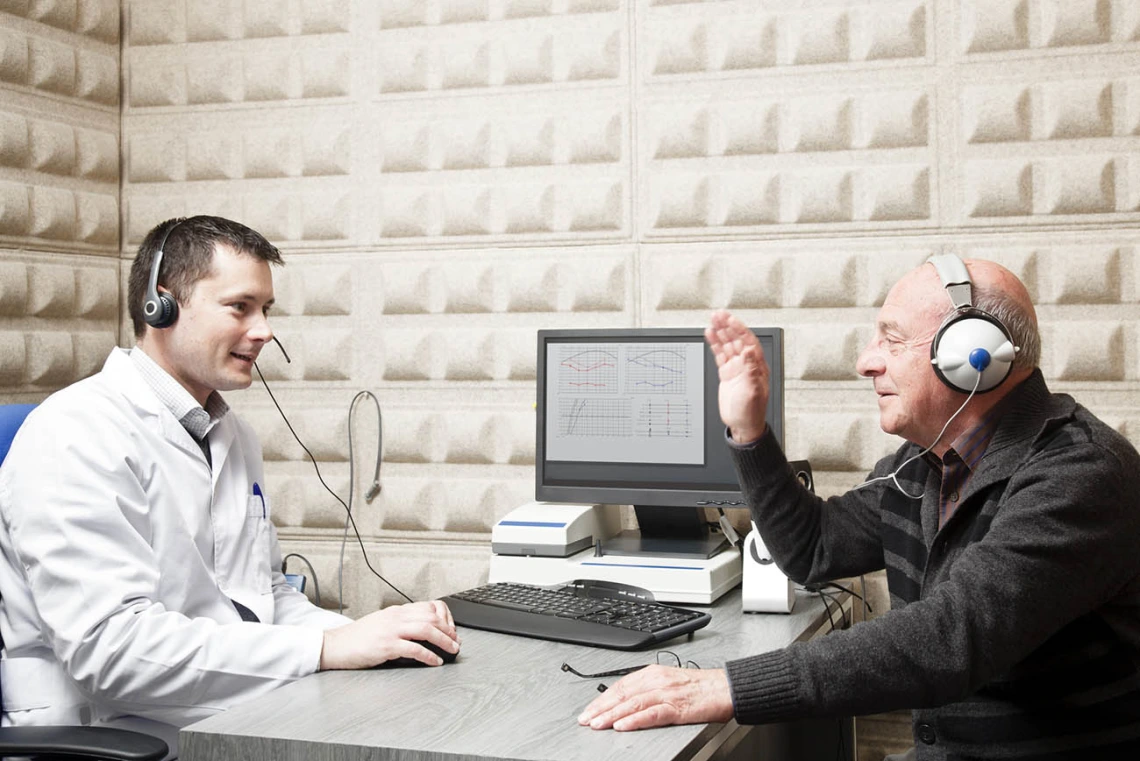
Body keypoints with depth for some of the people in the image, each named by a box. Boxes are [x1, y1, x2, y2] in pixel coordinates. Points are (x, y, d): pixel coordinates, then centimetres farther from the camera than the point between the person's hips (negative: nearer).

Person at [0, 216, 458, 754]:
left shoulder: (235, 437, 16)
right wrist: (325, 648, -24)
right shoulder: (76, 435, -13)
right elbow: (109, 645, -23)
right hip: (124, 737, -8)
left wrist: (368, 636, 0)